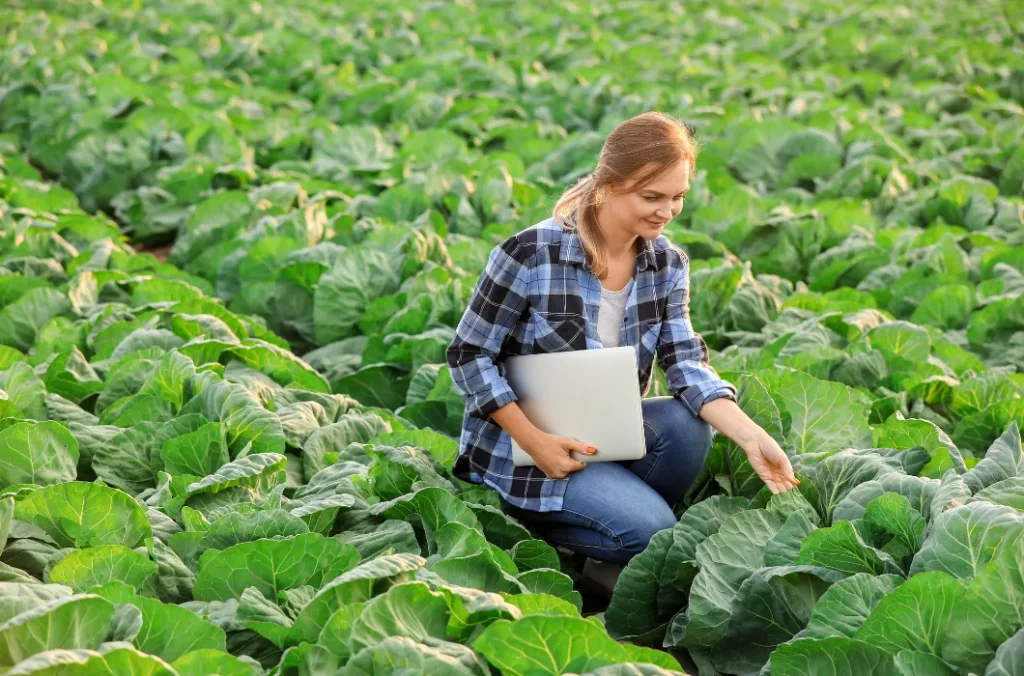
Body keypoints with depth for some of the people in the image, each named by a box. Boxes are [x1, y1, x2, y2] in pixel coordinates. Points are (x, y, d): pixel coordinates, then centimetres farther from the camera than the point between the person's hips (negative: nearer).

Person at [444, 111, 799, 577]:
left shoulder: (668, 265, -1)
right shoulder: (530, 255, -18)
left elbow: (687, 365, -10)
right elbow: (467, 357, -14)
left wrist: (751, 437, -28)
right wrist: (535, 442, -22)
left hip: (609, 433, 6)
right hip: (525, 444, -6)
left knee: (686, 424, -25)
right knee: (649, 530, -23)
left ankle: (633, 518, -1)